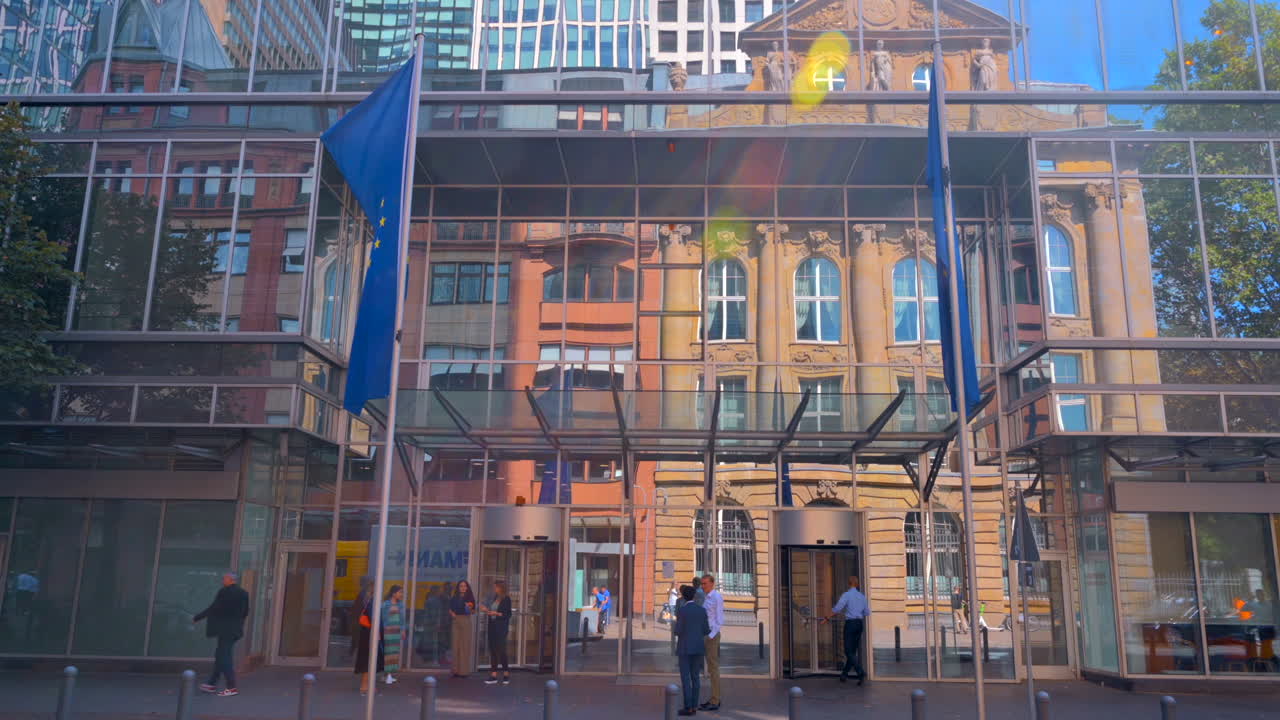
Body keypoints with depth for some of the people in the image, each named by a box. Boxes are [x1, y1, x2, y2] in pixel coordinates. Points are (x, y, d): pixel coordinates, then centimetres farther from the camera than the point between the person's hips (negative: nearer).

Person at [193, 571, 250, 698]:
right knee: (220, 655, 17)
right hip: (235, 629, 8)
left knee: (224, 657, -3)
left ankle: (232, 687, -4)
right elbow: (245, 612, 11)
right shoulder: (243, 593, 8)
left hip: (225, 630, -8)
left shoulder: (224, 592, -14)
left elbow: (213, 608, -15)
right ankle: (212, 684, 25)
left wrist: (196, 618, -5)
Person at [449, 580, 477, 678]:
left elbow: (473, 612, 5)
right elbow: (450, 610, 13)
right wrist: (452, 614, -7)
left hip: (466, 622, -1)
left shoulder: (470, 598, 5)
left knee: (465, 645, -3)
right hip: (456, 621, 1)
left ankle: (464, 670, 0)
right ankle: (456, 670, 2)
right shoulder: (454, 598, 10)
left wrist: (470, 608, -15)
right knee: (456, 645, -1)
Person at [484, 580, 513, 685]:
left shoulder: (506, 599, -8)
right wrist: (488, 611, 3)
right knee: (493, 651, 5)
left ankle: (506, 675, 10)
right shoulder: (494, 598, 13)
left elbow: (508, 614, -10)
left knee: (501, 650, -4)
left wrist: (496, 613, -18)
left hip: (501, 628, -7)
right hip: (492, 626, 7)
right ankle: (493, 676, 8)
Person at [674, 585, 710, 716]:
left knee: (685, 678, 0)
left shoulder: (681, 610, -12)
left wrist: (677, 630, 12)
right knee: (695, 677, 10)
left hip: (685, 647, -5)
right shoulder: (702, 610, 2)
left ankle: (688, 707, -2)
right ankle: (694, 706, 10)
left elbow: (678, 631, -12)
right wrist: (709, 629, 27)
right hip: (698, 647, 5)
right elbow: (705, 631, 3)